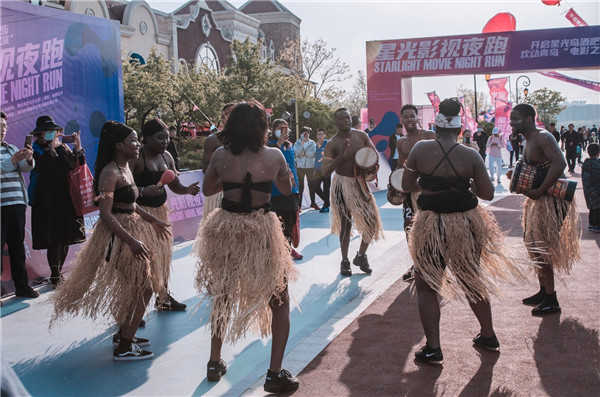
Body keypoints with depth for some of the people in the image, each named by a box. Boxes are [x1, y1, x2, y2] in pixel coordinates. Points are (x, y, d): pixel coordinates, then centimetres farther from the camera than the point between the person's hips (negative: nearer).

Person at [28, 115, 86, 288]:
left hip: (66, 201, 5)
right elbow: (38, 167, -20)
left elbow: (77, 166, 9)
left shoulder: (63, 148, 13)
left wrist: (78, 148, -5)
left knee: (65, 239, 8)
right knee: (54, 240, -8)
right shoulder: (35, 150, -1)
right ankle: (55, 277, 1)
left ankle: (58, 274, 22)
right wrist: (52, 148, -20)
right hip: (47, 202, -5)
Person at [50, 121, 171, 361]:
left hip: (131, 230, 10)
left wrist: (152, 220, 19)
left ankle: (123, 334, 33)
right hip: (118, 235, -10)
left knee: (137, 286, 17)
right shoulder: (110, 172, -19)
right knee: (143, 288, -7)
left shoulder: (125, 169, 10)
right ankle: (123, 348, 1)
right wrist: (131, 241, -30)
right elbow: (106, 213, -25)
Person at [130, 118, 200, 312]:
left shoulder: (166, 157, 9)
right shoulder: (136, 158, -15)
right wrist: (143, 191, -35)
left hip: (161, 210, 8)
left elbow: (174, 185, 14)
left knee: (164, 254, 15)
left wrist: (188, 190, -5)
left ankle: (163, 297, 30)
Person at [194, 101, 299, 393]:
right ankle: (275, 374, 6)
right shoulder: (274, 156, -9)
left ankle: (215, 363, 31)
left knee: (223, 296, 24)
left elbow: (207, 189, 9)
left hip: (226, 230, 3)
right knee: (279, 301, 12)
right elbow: (286, 190, 7)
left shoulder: (221, 156, -5)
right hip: (261, 232, -3)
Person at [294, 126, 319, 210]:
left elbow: (313, 154, -8)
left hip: (310, 166, 1)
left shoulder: (312, 143, 4)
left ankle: (313, 202, 19)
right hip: (300, 166, -1)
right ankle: (299, 204, 1)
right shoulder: (297, 143, 4)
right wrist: (302, 143, -13)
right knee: (300, 186, -2)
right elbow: (297, 153, -12)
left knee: (311, 184, 7)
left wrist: (304, 153, -12)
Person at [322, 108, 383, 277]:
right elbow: (325, 171, -20)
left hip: (360, 182, 4)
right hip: (342, 185, -4)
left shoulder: (361, 136, 0)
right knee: (345, 224, 3)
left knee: (372, 220, -1)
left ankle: (361, 256, 17)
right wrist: (340, 156, -32)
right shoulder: (332, 144, -12)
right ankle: (344, 261, 16)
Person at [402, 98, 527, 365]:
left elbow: (406, 185, 1)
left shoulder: (420, 150, -8)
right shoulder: (471, 156, -7)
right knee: (473, 281, 21)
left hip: (431, 225, -2)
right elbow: (488, 194, -1)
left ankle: (433, 348, 6)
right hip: (467, 224, 2)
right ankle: (489, 336, 35)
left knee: (427, 284, 11)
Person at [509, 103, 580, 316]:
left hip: (553, 200, -10)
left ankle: (551, 300, 2)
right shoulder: (528, 143, 12)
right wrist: (516, 175, 0)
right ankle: (544, 292, 28)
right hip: (540, 200, 10)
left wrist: (539, 191, -31)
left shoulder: (543, 138, -18)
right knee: (533, 245, 15)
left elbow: (559, 163, -33)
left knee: (541, 248, -7)